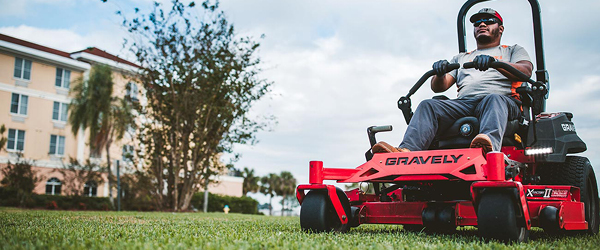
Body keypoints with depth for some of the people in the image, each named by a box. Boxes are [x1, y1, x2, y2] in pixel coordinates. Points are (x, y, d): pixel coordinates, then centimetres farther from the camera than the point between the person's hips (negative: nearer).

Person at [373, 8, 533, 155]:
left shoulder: (513, 51, 26)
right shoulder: (461, 58, 34)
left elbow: (526, 71, 1)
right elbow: (438, 87, 20)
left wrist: (495, 62, -18)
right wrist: (440, 74, -6)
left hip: (503, 100, -2)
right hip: (463, 104, 3)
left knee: (493, 100, -38)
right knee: (428, 105, -24)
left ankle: (490, 145, -66)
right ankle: (407, 151, -47)